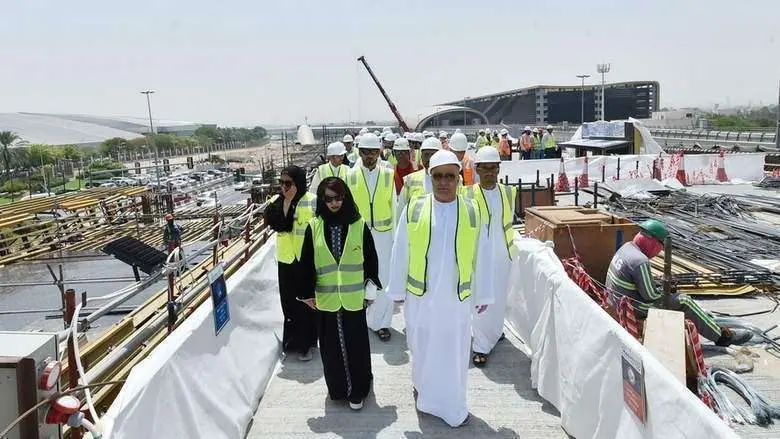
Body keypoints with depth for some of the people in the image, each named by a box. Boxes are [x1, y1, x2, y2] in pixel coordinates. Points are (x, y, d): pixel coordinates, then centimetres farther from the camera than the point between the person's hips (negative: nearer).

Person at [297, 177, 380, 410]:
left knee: (356, 344, 7)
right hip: (326, 298, 1)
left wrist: (371, 290, 2)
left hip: (354, 297, -1)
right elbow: (306, 262, 2)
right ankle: (336, 387, 30)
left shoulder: (359, 225, -4)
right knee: (331, 345, 11)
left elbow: (371, 258, 2)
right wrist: (308, 293, 1)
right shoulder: (314, 227, -2)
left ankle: (357, 390, 23)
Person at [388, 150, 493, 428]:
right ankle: (424, 391, 40)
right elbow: (400, 253, 1)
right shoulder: (414, 210, -5)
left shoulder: (473, 212, -4)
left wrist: (483, 294, 5)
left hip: (456, 297, 0)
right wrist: (398, 290, 4)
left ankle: (452, 406, 29)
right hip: (420, 295, 0)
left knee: (454, 351, 10)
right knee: (422, 347, 15)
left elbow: (481, 256, 2)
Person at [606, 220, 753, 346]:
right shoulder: (640, 261, -28)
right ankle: (722, 335, 11)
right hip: (635, 309, -9)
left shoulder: (627, 247, 1)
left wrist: (660, 289, 9)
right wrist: (664, 292, -2)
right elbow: (650, 295, -21)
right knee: (684, 301, -1)